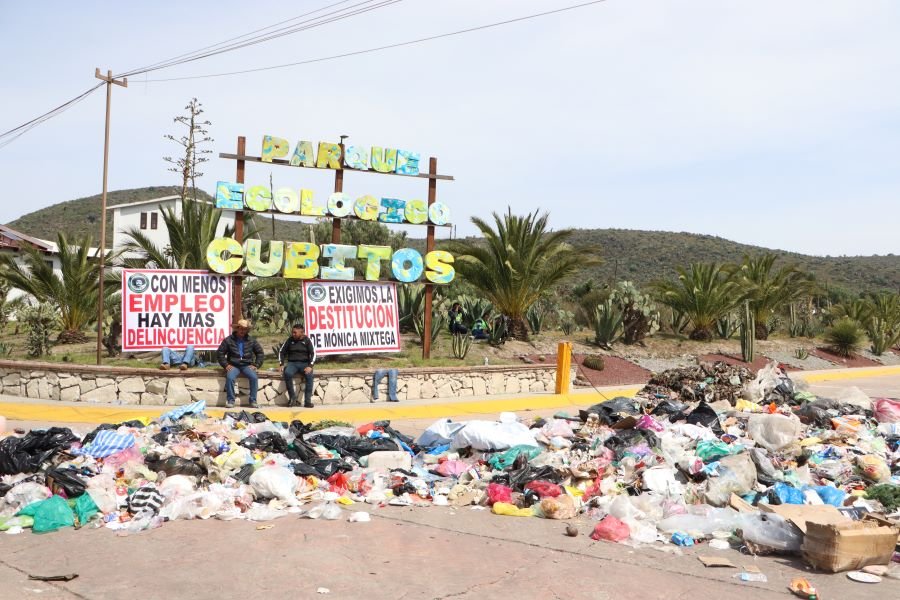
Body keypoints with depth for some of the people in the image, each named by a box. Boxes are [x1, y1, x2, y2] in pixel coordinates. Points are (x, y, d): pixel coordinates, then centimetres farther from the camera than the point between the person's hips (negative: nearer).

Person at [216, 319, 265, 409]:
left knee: (254, 377, -26)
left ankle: (253, 401, -16)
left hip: (247, 365, 1)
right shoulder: (228, 340, 2)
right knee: (230, 377, -32)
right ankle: (230, 400, -20)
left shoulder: (251, 341, 8)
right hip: (233, 365, -1)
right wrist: (226, 365, -5)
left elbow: (260, 353, 14)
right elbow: (220, 353, 5)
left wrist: (256, 365, 3)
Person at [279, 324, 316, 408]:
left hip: (304, 363, -1)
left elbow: (313, 354, -3)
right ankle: (292, 397, -20)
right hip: (292, 363, 1)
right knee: (287, 373, -33)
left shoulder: (307, 340, 3)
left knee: (309, 375, -33)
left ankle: (307, 401, -30)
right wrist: (281, 364, -1)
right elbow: (281, 352, 13)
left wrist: (310, 366, -17)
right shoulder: (290, 340, 8)